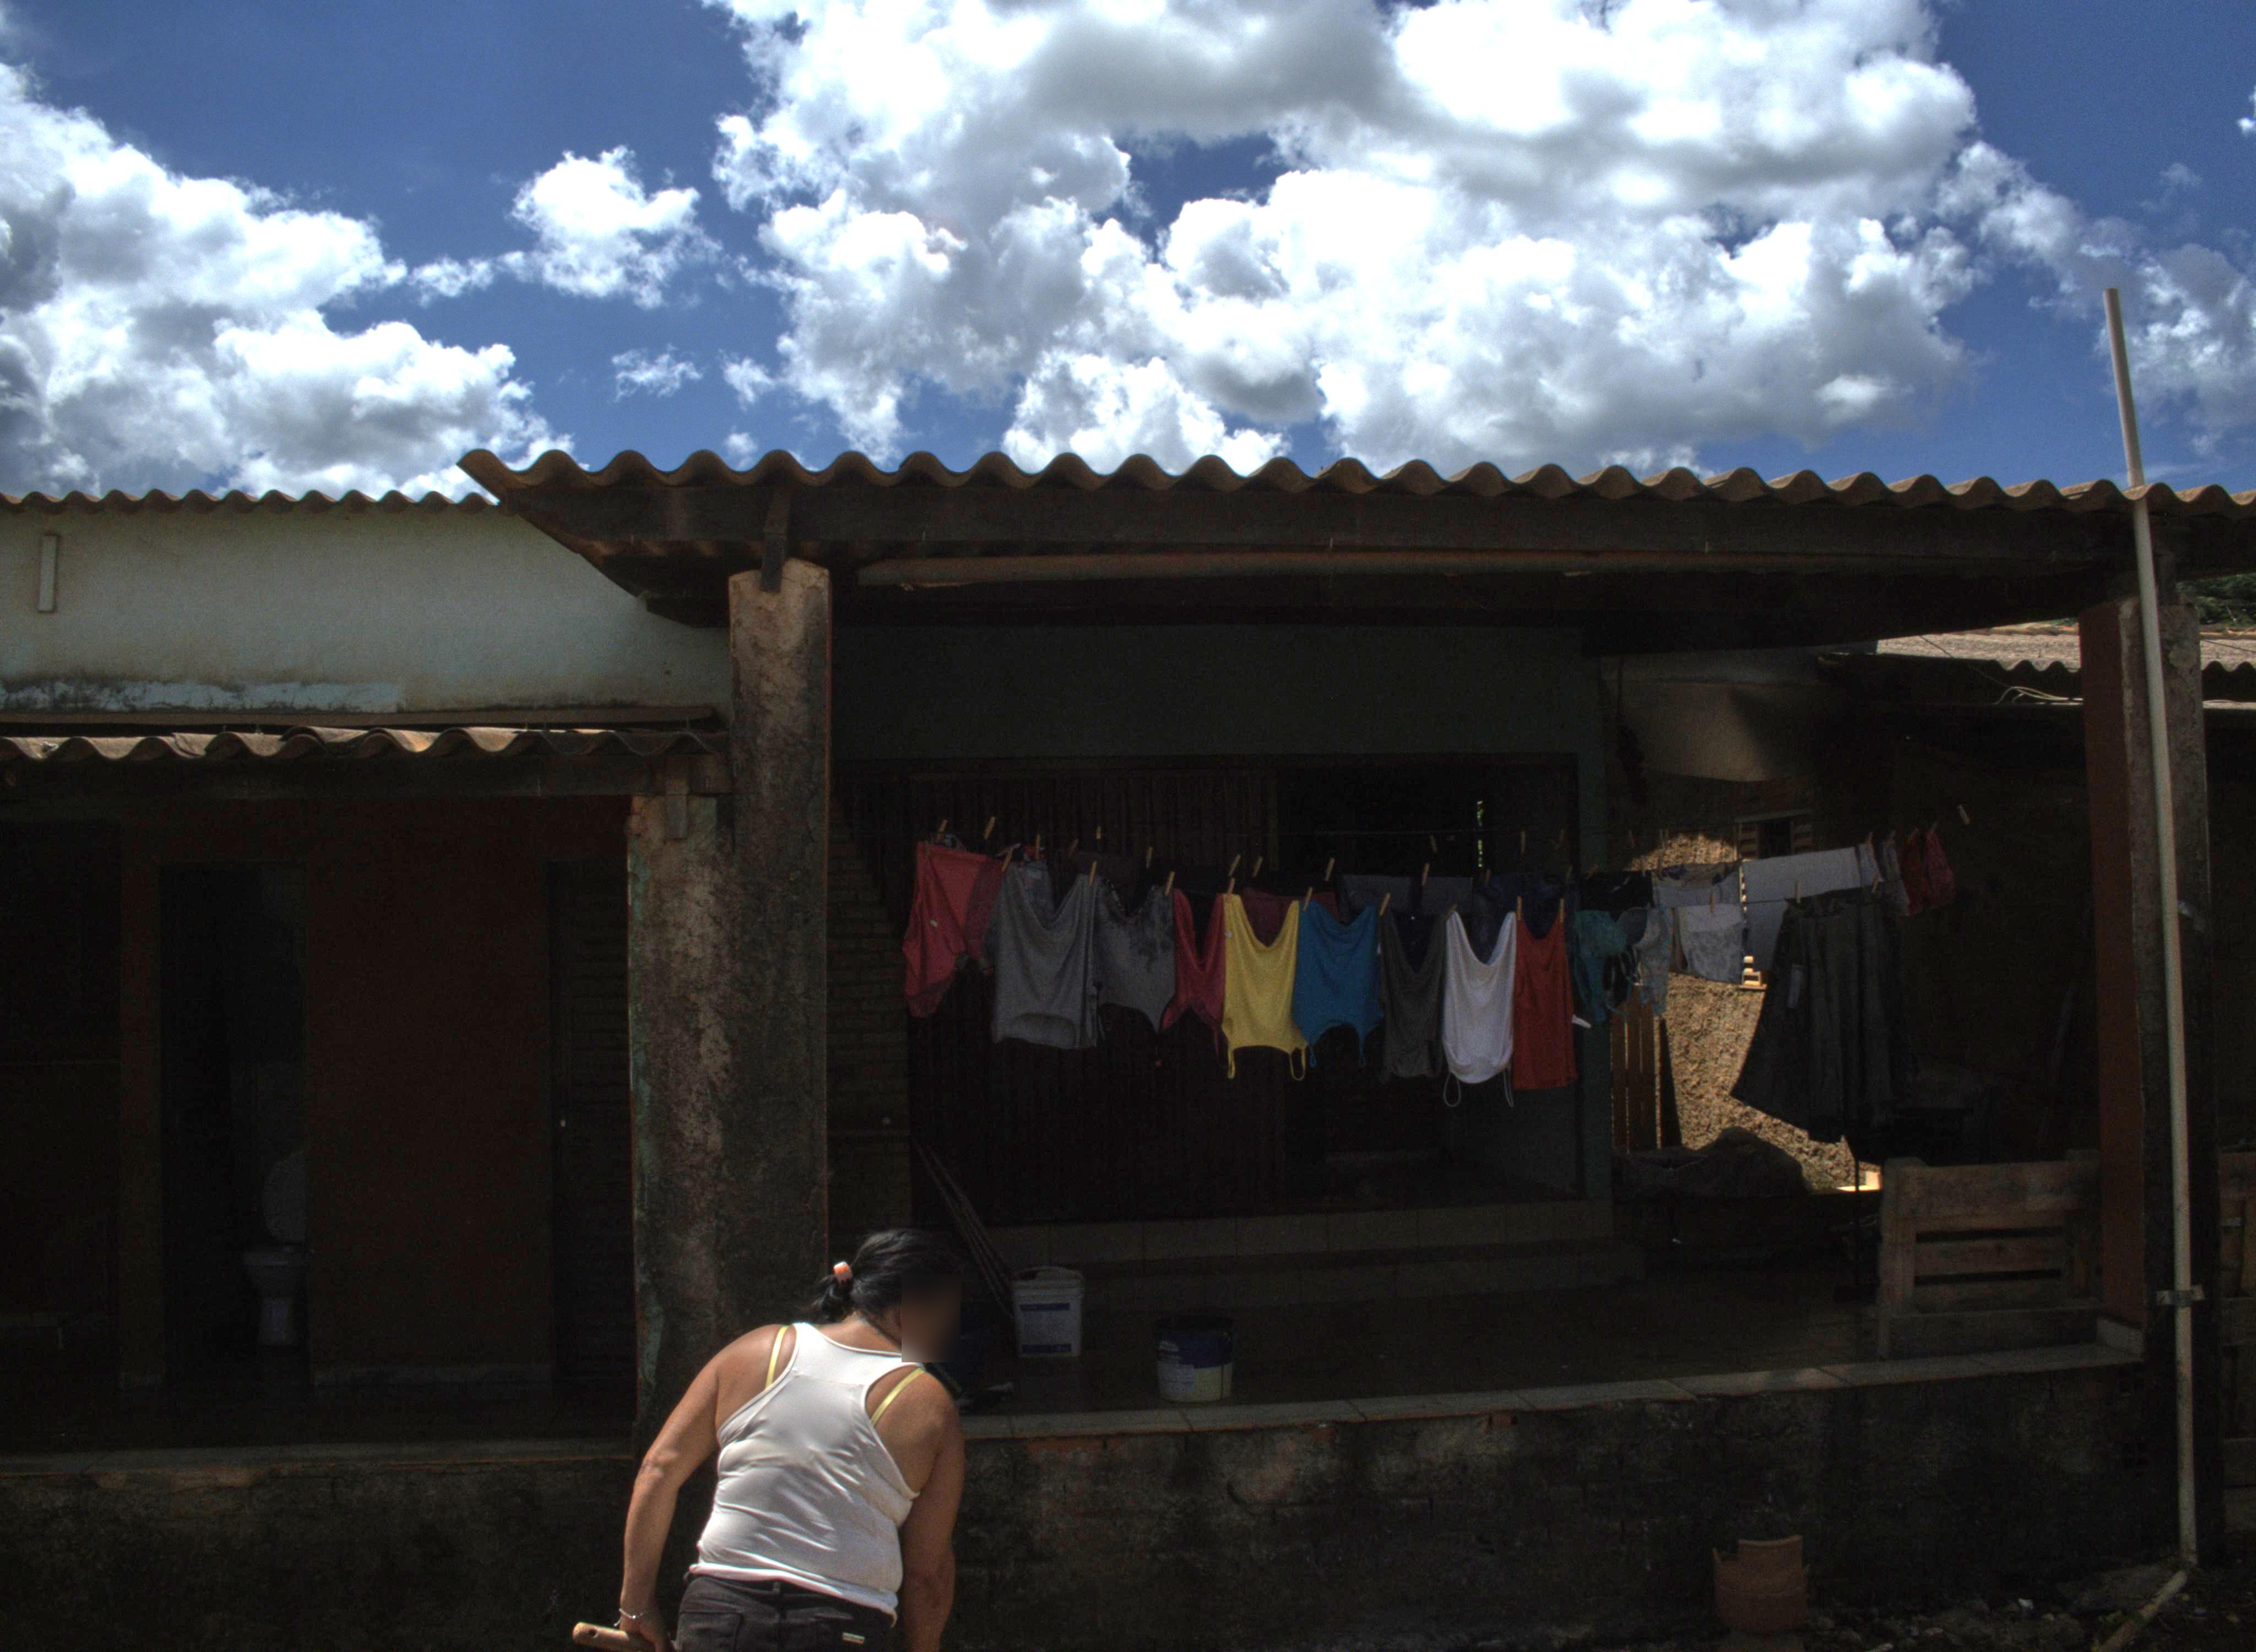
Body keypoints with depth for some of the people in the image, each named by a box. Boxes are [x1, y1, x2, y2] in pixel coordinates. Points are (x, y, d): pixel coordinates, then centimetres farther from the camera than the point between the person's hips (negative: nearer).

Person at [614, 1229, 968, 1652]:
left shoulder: (755, 1350, 6)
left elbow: (660, 1469, 4)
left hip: (721, 1608, 3)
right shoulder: (931, 1408, -2)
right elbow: (928, 1571, 1)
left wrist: (637, 1600, 10)